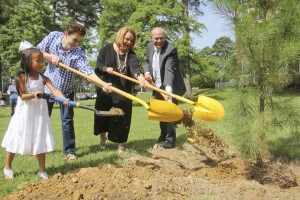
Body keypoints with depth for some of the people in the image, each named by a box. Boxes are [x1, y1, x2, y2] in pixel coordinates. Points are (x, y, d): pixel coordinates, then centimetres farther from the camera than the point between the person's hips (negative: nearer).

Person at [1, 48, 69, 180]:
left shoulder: (43, 79, -3)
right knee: (15, 141, 10)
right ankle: (7, 167, 31)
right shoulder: (22, 77, -9)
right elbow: (22, 96, -13)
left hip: (39, 115, 3)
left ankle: (42, 170, 20)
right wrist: (34, 94, -32)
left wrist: (64, 99, -35)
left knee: (41, 142, 8)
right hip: (24, 115, -2)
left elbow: (54, 90, -18)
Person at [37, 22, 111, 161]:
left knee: (67, 120, 0)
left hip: (66, 89, -2)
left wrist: (103, 83, -55)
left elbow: (87, 70, -39)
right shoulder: (53, 36, -15)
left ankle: (69, 151, 12)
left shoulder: (78, 54, -25)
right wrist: (50, 56, -24)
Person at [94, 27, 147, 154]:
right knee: (103, 115, 8)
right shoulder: (107, 48, 0)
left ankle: (120, 145, 11)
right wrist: (105, 68, -23)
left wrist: (139, 76, -43)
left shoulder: (131, 55, -2)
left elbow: (134, 67, -21)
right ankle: (102, 139, 31)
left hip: (123, 90, 0)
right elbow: (98, 63, -1)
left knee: (121, 117, 0)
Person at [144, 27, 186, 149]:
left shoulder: (171, 50, -24)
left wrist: (168, 90, -48)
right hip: (158, 87, 7)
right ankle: (163, 134, 37)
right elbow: (147, 61, 14)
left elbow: (169, 71, -36)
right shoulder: (150, 46, -3)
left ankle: (170, 139, 8)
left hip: (170, 88, -7)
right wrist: (147, 72, -8)